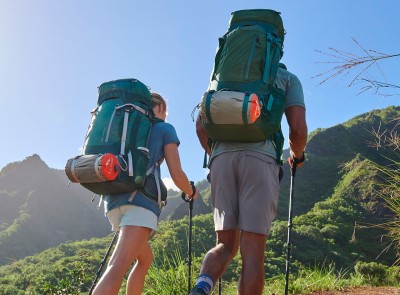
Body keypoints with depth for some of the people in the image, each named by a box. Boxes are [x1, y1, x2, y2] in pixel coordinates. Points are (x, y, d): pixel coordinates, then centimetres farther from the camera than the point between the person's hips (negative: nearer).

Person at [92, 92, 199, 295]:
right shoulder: (165, 129, 13)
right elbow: (177, 174, 5)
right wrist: (191, 192, 26)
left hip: (115, 200, 7)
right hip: (141, 199, -7)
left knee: (145, 259, 26)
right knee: (117, 268, -22)